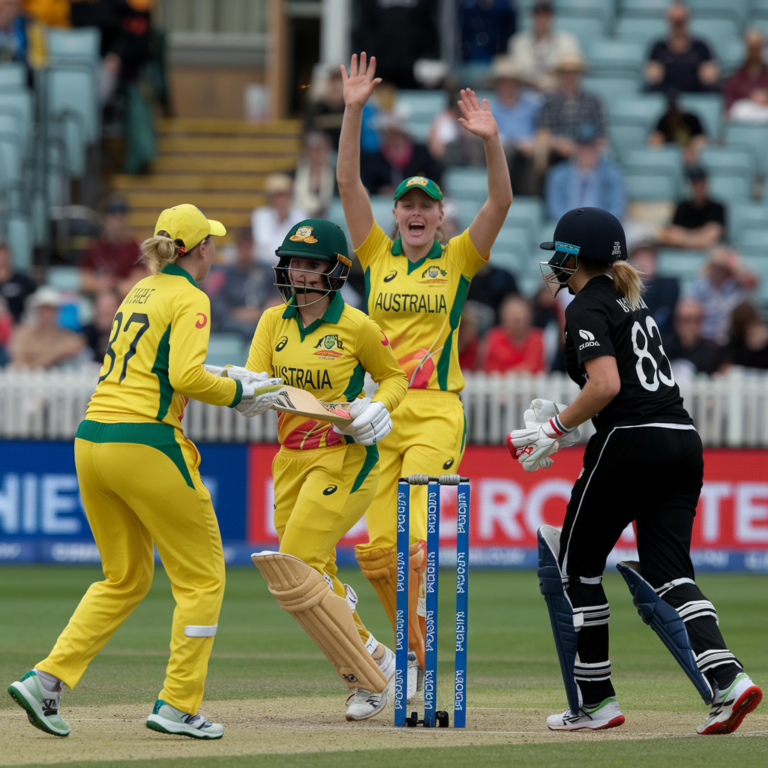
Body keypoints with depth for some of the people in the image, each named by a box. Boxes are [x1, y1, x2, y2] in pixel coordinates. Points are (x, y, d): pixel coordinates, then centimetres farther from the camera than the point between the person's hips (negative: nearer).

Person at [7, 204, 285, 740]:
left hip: (92, 440, 8)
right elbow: (186, 376, -18)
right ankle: (178, 705, 1)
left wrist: (233, 383, 20)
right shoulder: (189, 298, -5)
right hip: (145, 443, -8)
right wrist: (236, 393, -2)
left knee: (125, 579, 18)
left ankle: (47, 680, 5)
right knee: (203, 575, 5)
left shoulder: (139, 293, 20)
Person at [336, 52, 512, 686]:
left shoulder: (458, 259, 7)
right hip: (379, 413, 3)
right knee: (375, 548, 0)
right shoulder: (378, 255, 12)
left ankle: (412, 659, -12)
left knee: (416, 540, -16)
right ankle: (414, 643, 18)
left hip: (436, 413, -3)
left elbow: (502, 202, -6)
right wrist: (354, 111, -6)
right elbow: (348, 183, 4)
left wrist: (492, 141, -21)